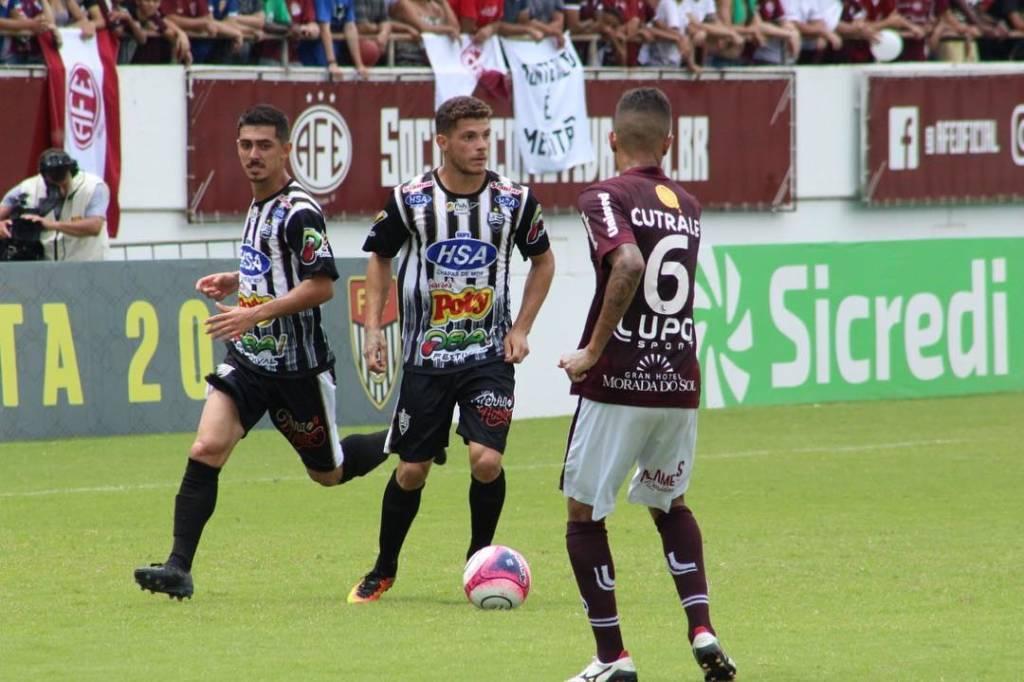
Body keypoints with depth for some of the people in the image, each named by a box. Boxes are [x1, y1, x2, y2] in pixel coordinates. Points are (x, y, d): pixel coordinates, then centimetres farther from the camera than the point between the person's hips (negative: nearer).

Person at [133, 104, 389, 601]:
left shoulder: (298, 211, -15)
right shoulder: (258, 206, 11)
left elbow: (321, 285, -22)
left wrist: (254, 314, -26)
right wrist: (236, 281, 11)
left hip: (298, 367, -7)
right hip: (249, 358, 7)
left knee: (329, 472, 10)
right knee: (206, 450, -13)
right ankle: (178, 568, -16)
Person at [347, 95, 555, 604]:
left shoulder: (514, 200, -4)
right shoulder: (410, 199, -6)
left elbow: (542, 260, 12)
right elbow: (379, 259, 10)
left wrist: (521, 328, 3)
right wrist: (372, 328, 0)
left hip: (490, 357, 0)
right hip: (426, 357, 0)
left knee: (486, 460, -17)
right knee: (411, 470, 3)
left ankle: (480, 558, 8)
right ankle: (383, 571, 24)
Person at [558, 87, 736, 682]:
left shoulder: (607, 197, -8)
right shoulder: (688, 206, 12)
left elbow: (629, 265, -25)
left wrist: (592, 351, -20)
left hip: (618, 382, -6)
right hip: (680, 383, 6)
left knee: (585, 515, 8)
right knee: (671, 505, 25)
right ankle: (702, 629, 8)